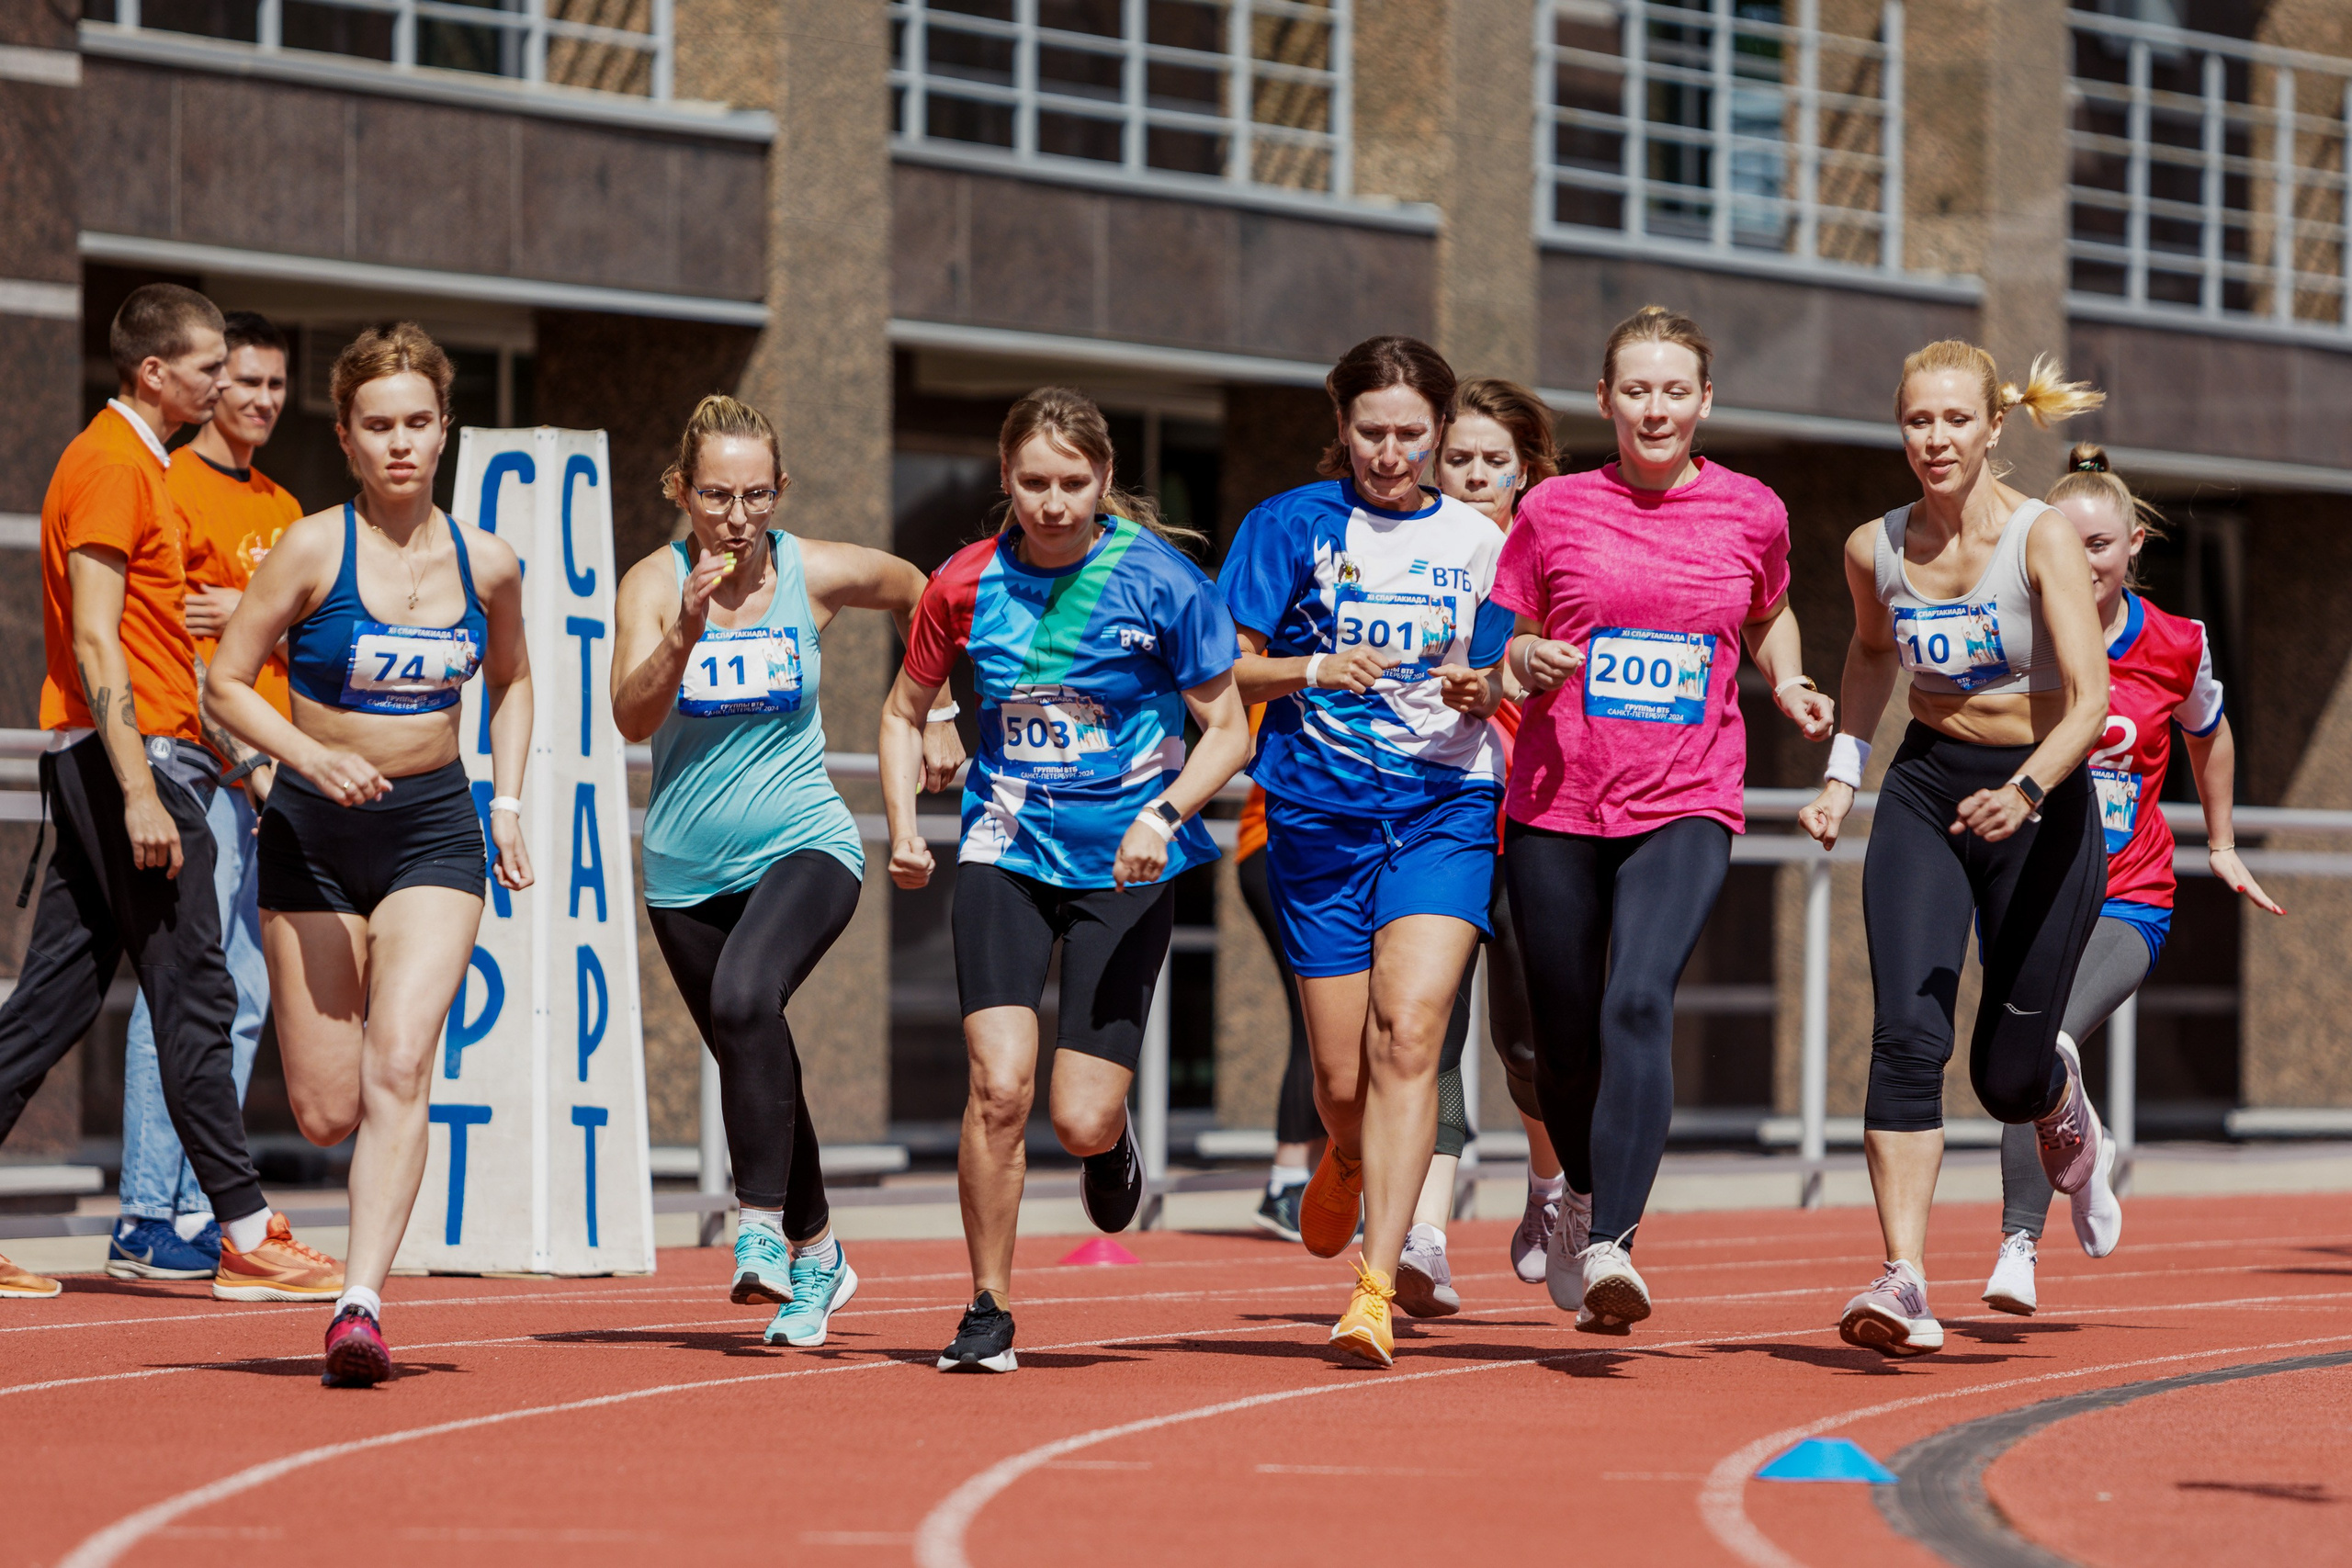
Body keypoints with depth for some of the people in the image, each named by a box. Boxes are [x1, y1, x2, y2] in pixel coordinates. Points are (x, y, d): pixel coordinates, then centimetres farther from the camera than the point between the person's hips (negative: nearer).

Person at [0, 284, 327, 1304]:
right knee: (191, 993, -8)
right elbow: (95, 642, -18)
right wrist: (140, 792, -23)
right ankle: (245, 1237, -7)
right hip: (128, 760, -10)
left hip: (107, 763, 10)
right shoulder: (113, 465, -11)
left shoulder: (130, 462, 20)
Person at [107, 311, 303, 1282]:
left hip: (273, 775, 8)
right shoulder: (170, 484, -4)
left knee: (244, 1000, 6)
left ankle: (200, 1213, 9)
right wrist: (245, 759, -17)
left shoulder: (281, 509, 20)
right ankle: (146, 1224, -11)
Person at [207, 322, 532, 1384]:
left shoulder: (486, 564, 1)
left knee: (399, 1066, -19)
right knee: (325, 1113, 2)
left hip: (434, 830, 1)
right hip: (314, 830, -1)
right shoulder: (314, 550, -9)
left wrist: (507, 802, 6)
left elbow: (511, 682, 19)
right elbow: (226, 680, -5)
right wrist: (313, 756, -20)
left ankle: (362, 1302, -23)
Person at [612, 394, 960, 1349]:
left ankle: (763, 1224, -27)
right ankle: (815, 1254, 33)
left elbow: (918, 596, 15)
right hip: (687, 868, 2)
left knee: (744, 999, -31)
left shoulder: (820, 576, -6)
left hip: (805, 847, -2)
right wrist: (686, 632, -34)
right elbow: (631, 718, -20)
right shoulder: (654, 584, -8)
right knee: (754, 1061, 12)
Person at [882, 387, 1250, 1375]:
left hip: (1125, 863, -1)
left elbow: (1228, 730, -3)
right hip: (1007, 850, 1)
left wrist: (1164, 815, -20)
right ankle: (988, 1312, -1)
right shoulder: (967, 584, -3)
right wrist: (903, 829, -2)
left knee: (1081, 1121, -6)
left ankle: (1112, 1140, 34)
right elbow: (905, 712, 13)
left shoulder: (1160, 581, -10)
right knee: (998, 1082, -17)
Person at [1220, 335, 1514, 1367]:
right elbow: (1227, 671, 3)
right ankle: (1347, 1159, 42)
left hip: (1444, 806, 0)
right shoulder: (1292, 526, 4)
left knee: (1409, 1031, -20)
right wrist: (1314, 670, -15)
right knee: (1343, 1076, 3)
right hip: (1319, 814, 0)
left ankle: (1375, 1290, -22)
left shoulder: (1475, 540, 9)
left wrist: (1478, 691, -6)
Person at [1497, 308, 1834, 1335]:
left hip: (1687, 806, -1)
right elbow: (1497, 644, 11)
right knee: (1566, 1038, 8)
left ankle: (1612, 1245, -31)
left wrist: (1786, 684, 6)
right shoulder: (1554, 510, 3)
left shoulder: (1752, 514, 6)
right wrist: (1525, 660, -12)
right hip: (1557, 802, 1)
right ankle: (1585, 1199, 40)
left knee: (1640, 1002, -24)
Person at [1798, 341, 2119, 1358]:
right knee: (1906, 1036, -18)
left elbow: (2090, 700, -24)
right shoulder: (1875, 549, -2)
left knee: (2007, 1079, 5)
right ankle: (1904, 1283, -22)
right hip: (1926, 793, 3)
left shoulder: (2043, 538, -16)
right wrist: (1842, 774, 11)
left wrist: (2024, 791, -40)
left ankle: (2064, 1102, 44)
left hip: (2041, 802, -3)